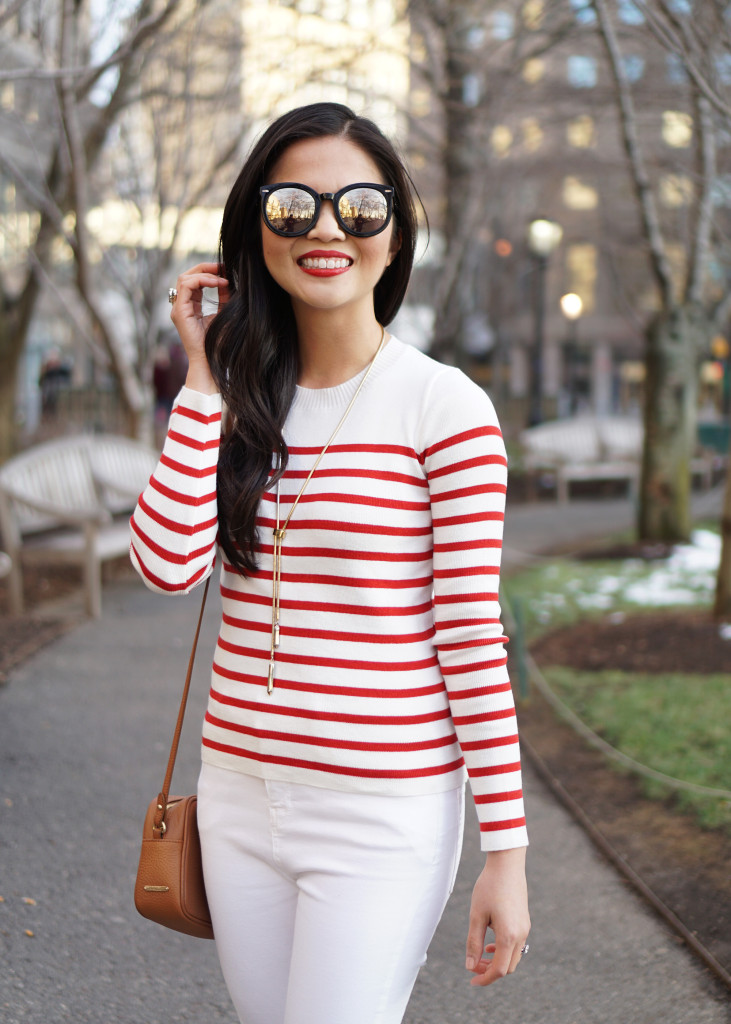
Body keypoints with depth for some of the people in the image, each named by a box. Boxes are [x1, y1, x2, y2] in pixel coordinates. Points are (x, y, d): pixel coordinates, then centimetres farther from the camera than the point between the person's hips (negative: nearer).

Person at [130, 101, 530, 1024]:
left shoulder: (444, 407, -9)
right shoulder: (243, 402, 6)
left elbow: (472, 637, -10)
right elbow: (169, 564, -10)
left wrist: (507, 850, -10)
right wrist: (206, 380, -7)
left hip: (384, 817, -5)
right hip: (241, 799, 5)